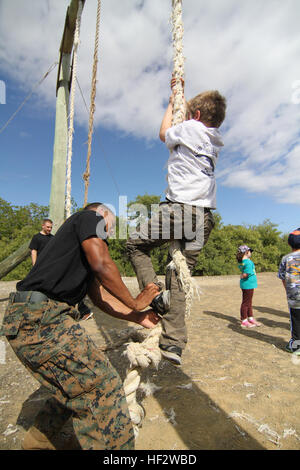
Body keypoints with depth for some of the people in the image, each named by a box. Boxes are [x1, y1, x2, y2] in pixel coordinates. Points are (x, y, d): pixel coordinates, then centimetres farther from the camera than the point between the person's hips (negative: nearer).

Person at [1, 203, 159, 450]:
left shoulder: (85, 250, 26)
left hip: (35, 318, 10)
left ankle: (37, 441, 42)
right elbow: (102, 264, -15)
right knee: (102, 386, -8)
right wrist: (134, 303, -3)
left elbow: (99, 296, 21)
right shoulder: (89, 217, 1)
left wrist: (138, 317, 20)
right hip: (38, 316, -10)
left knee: (76, 385, 23)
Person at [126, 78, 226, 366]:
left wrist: (172, 102, 36)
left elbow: (164, 133, 23)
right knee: (178, 277, 8)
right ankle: (174, 344, 8)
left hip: (179, 209, -7)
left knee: (135, 245, 14)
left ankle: (155, 292, -5)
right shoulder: (215, 139, 22)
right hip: (204, 216, 7)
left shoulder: (189, 128, 2)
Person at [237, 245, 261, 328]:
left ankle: (251, 318, 34)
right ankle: (244, 321, 14)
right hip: (248, 284, -9)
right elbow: (245, 274, -26)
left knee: (249, 303, 20)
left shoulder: (241, 261, 7)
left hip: (249, 285, 9)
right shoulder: (248, 262, -22)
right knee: (246, 303, 2)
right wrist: (242, 276, -10)